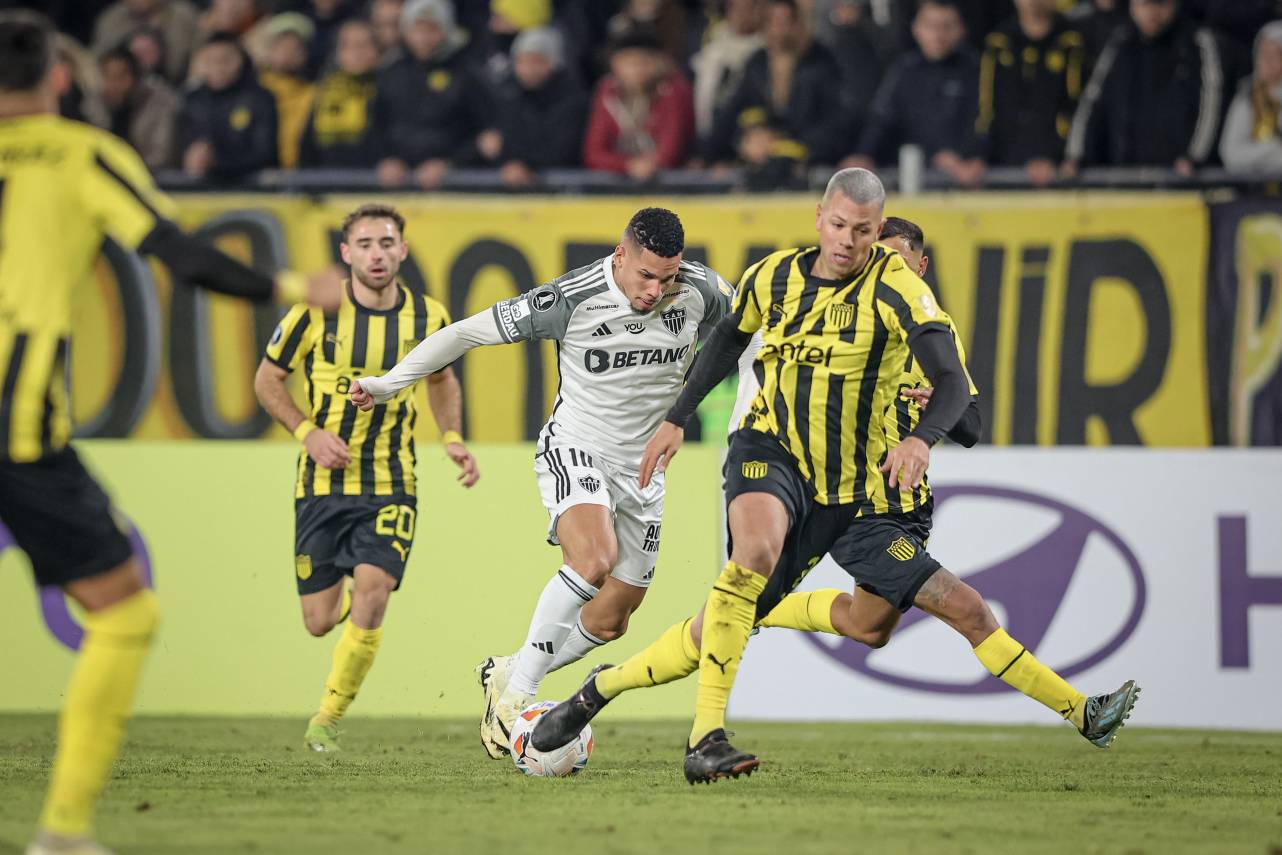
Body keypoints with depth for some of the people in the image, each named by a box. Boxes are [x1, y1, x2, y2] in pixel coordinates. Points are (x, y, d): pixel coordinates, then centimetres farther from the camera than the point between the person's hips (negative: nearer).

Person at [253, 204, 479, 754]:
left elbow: (441, 378, 20)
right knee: (319, 622, 1)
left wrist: (452, 438, 4)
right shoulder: (317, 312, -9)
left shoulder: (427, 317, -1)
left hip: (390, 486, 0)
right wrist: (308, 432, -11)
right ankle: (341, 598, 42)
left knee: (372, 594, -21)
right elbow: (267, 379, 3)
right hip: (322, 483, 0)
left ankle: (330, 715, -2)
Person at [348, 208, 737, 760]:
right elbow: (469, 331, -11)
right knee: (595, 560, -32)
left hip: (641, 470, 5)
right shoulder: (571, 300, -20)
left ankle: (505, 674, 29)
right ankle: (517, 694, -22)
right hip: (574, 450, -5)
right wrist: (389, 383, -8)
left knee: (609, 621, 5)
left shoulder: (701, 291, -11)